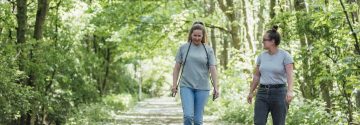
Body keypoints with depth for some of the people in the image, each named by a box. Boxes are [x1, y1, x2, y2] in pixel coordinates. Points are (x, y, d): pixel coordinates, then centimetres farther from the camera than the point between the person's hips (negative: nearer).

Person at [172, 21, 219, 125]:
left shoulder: (208, 50, 3)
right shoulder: (183, 48, 4)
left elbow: (212, 69, 0)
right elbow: (177, 67, 7)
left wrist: (216, 88, -6)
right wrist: (174, 84, 1)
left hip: (202, 88, 0)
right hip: (186, 86, 0)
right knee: (188, 116, -15)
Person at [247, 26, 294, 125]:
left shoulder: (285, 55, -7)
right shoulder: (262, 56, 8)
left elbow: (290, 75, -19)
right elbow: (256, 76, 17)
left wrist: (290, 91, -34)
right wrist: (251, 92, 19)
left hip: (279, 93, -4)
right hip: (262, 93, 4)